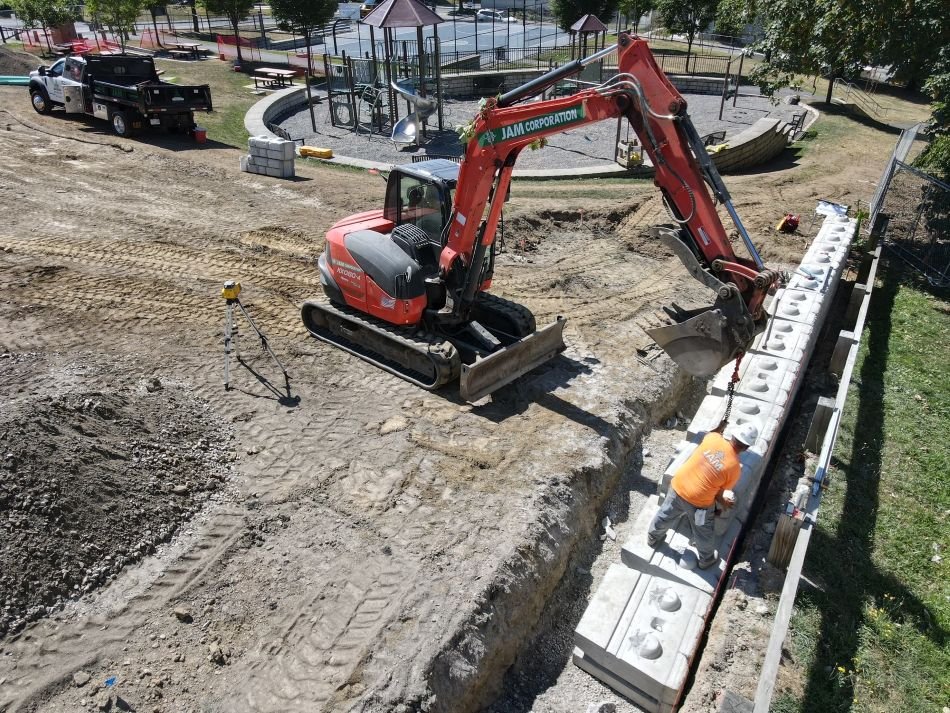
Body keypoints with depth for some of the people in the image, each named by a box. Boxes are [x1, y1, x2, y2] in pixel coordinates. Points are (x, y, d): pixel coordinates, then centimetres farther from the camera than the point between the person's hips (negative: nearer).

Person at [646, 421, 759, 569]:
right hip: (699, 502, -4)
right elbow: (720, 492, -6)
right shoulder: (734, 468, -19)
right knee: (704, 533, 25)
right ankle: (706, 560, 51)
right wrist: (723, 501, 15)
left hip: (678, 486, 4)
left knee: (666, 515, 31)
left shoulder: (713, 437, -14)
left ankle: (653, 538, 56)